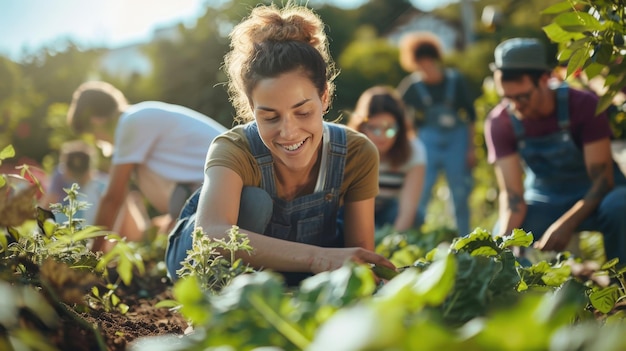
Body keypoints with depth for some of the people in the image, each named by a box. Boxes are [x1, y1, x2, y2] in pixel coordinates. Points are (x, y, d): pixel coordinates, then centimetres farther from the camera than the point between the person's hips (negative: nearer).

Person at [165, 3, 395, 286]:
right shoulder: (234, 151, -33)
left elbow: (360, 255, -21)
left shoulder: (357, 154, -23)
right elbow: (212, 234, -54)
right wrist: (319, 258, -67)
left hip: (294, 276, 4)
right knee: (253, 202, -34)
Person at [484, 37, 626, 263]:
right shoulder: (499, 123, -14)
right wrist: (504, 236, -38)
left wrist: (565, 225, -38)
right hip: (544, 203, 1)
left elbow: (603, 179, -23)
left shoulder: (584, 106, -20)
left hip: (593, 199, -1)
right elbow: (512, 194, -17)